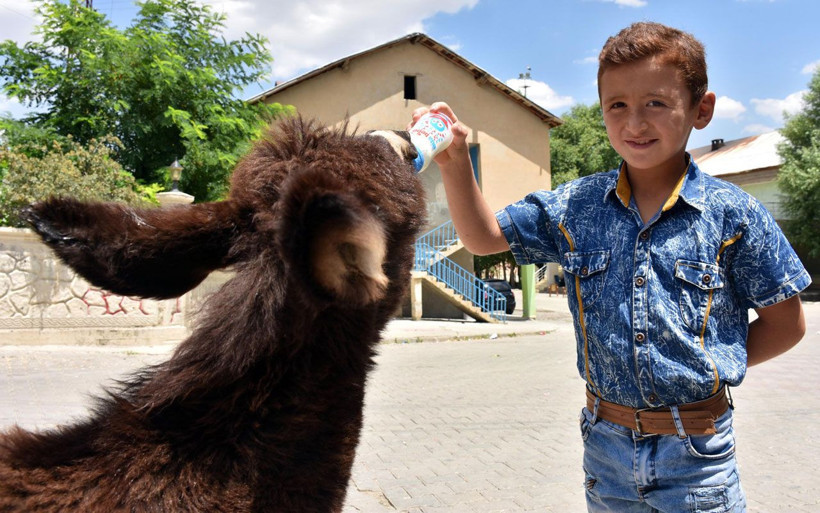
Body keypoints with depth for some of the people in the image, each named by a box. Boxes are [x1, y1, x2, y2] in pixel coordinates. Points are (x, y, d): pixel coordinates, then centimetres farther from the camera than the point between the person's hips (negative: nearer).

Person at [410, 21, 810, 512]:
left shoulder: (732, 213, -9)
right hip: (606, 445, 3)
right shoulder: (574, 206, -2)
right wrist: (455, 161, -11)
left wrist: (704, 369, -5)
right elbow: (484, 236, 2)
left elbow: (785, 323, 0)